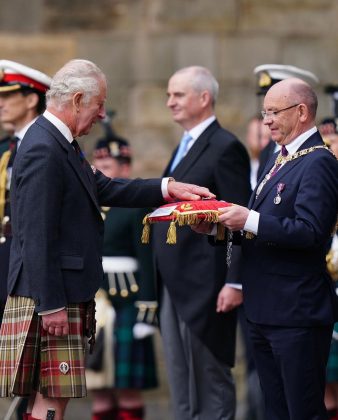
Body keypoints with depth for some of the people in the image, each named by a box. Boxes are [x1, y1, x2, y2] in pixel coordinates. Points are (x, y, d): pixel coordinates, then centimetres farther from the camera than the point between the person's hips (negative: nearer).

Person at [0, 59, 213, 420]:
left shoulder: (61, 144, 12)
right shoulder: (43, 150, -19)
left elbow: (104, 189, 18)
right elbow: (37, 237, -22)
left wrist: (168, 188, 11)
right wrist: (52, 305, -21)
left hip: (64, 293, 10)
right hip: (50, 297, -10)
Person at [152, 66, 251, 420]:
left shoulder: (225, 148, -10)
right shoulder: (184, 149, 18)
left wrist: (235, 282, -20)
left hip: (204, 287, -9)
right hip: (174, 287, 9)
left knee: (211, 382, -3)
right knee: (181, 387, 11)